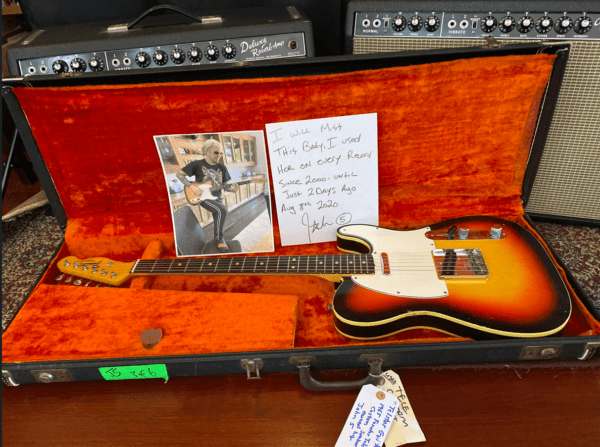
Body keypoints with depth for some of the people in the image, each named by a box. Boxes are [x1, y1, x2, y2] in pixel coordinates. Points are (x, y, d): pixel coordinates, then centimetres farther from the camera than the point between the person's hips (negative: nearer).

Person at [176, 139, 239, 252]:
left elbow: (226, 186, 13)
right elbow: (179, 174, -1)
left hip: (217, 198, 5)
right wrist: (192, 187, -12)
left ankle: (218, 237, 0)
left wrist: (233, 188, -11)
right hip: (203, 197, -5)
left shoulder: (222, 167, 12)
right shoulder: (197, 164, -1)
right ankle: (219, 238, -13)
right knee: (222, 209, -29)